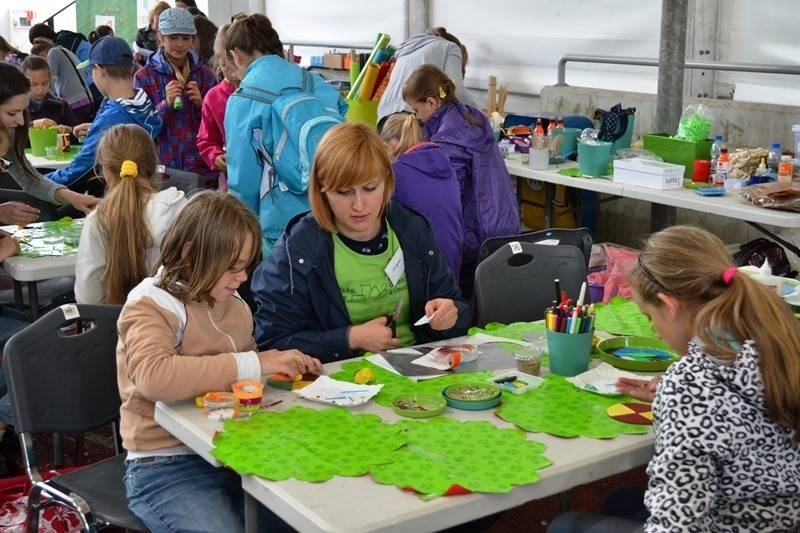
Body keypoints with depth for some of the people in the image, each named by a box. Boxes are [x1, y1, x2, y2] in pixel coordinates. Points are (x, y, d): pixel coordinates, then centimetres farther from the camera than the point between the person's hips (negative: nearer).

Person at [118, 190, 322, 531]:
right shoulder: (150, 305, -12)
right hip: (167, 465, -6)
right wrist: (253, 365, -27)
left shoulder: (232, 303, 8)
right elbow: (154, 377, -33)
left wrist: (281, 366, 4)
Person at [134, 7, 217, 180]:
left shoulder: (205, 74, 6)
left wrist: (201, 104, -11)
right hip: (161, 169, -1)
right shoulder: (145, 76, 1)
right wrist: (165, 104, -18)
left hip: (202, 168, 2)